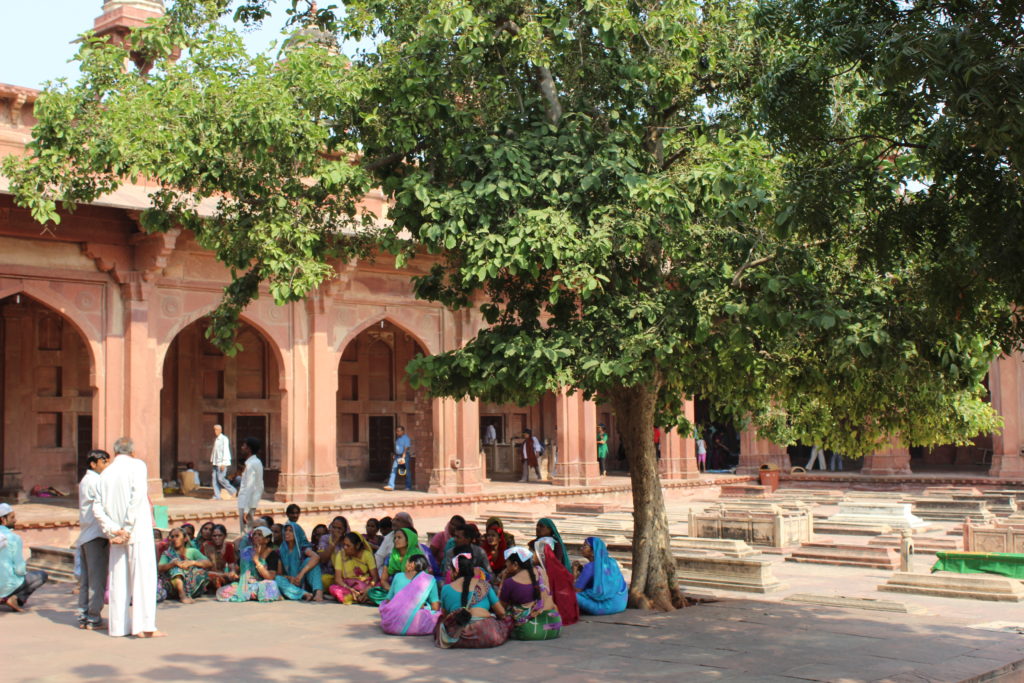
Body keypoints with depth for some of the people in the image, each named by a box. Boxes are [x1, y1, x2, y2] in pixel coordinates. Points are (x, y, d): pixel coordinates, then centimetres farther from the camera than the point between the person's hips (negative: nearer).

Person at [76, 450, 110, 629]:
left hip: (84, 535, 9)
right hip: (97, 535, -9)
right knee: (97, 579, -4)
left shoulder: (84, 481, 19)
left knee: (85, 579, 11)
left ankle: (83, 617, 14)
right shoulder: (96, 481, -10)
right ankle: (93, 618, -2)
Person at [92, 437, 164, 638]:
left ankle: (118, 625, 13)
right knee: (143, 576, -3)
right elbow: (138, 497, -15)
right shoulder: (137, 465, -2)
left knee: (118, 579, 9)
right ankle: (144, 626, -7)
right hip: (138, 531, -5)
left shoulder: (106, 473, 11)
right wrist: (127, 528, -14)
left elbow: (97, 508, 3)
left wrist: (112, 530, -3)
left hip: (117, 533, 5)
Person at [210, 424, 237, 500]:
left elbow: (225, 451, -15)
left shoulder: (224, 439, -10)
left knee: (220, 478, -10)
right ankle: (217, 496, 3)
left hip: (222, 462, -8)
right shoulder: (215, 439, 15)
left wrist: (223, 463, -20)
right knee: (215, 478, 1)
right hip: (216, 462, 8)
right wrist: (211, 460, 16)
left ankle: (232, 491, 7)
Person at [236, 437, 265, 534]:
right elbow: (260, 486, 18)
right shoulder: (257, 462, 12)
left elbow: (249, 487, -21)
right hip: (253, 503, 10)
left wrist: (246, 510, -22)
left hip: (246, 504, -10)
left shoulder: (251, 464, -17)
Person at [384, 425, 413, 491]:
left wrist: (403, 457, -25)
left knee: (407, 472, 0)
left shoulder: (406, 438, -10)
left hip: (405, 456, -7)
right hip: (397, 456, 7)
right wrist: (395, 455, 17)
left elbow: (406, 448, -17)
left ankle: (408, 487, 9)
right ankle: (391, 486, -8)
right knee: (393, 470, -4)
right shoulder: (397, 438, 14)